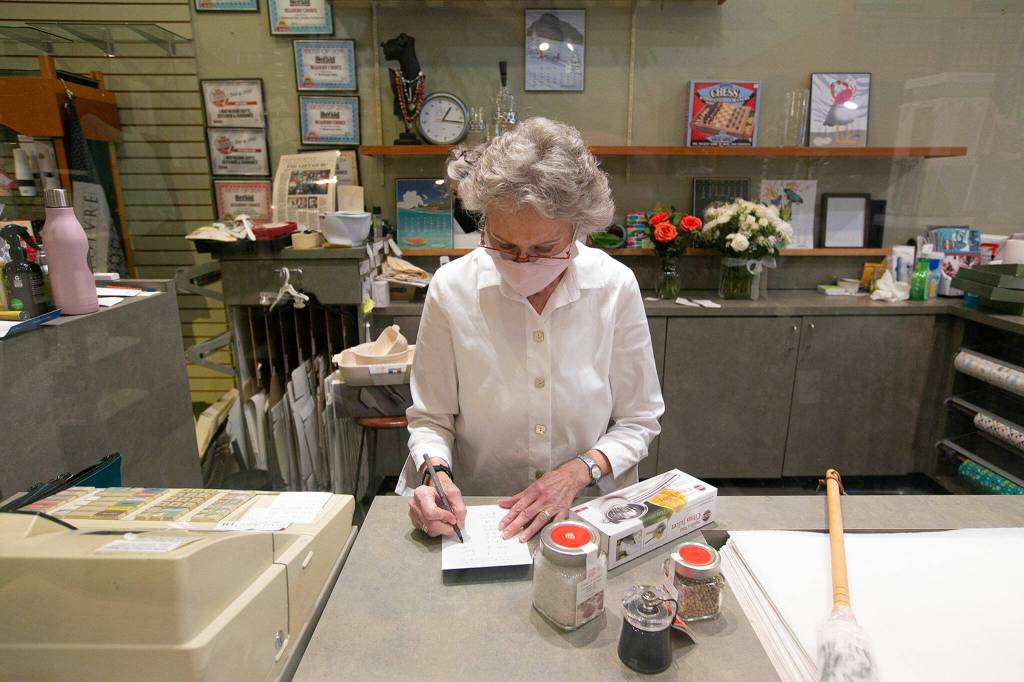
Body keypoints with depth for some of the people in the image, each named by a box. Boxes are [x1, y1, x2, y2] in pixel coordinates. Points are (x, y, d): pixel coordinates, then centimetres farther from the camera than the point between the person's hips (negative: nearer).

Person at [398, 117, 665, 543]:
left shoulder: (616, 287, -10)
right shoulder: (451, 288, -11)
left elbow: (638, 420, 0)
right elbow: (430, 418, 1)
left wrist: (578, 472, -15)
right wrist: (434, 469, -18)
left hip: (589, 506, 1)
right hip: (474, 515, 0)